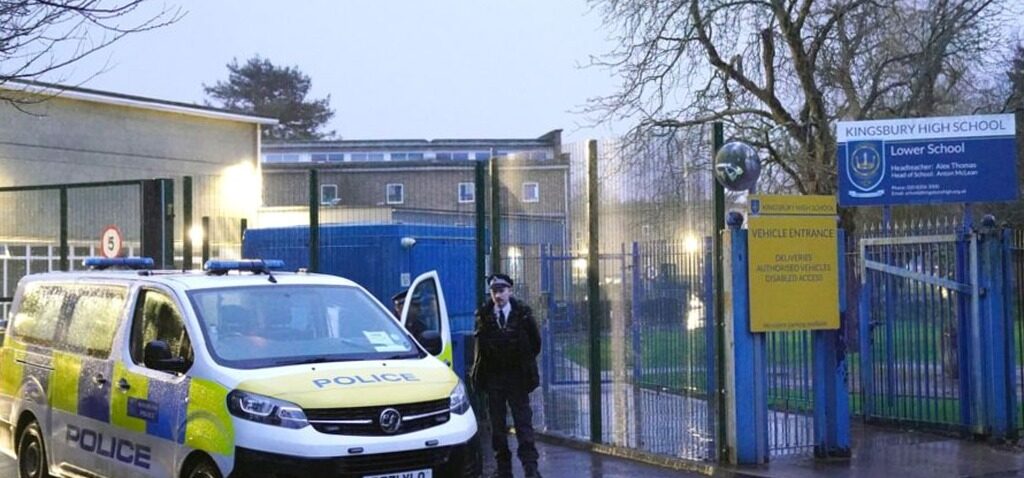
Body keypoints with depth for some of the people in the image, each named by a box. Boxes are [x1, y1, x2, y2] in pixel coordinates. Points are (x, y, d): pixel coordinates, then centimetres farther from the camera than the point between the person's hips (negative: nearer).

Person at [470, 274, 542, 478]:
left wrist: (526, 362, 5)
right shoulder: (483, 316, 1)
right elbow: (480, 345, 7)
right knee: (497, 425, 5)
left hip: (517, 376, -1)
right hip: (493, 376, 1)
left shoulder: (522, 313, -1)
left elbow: (535, 342, 5)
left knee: (524, 422, -5)